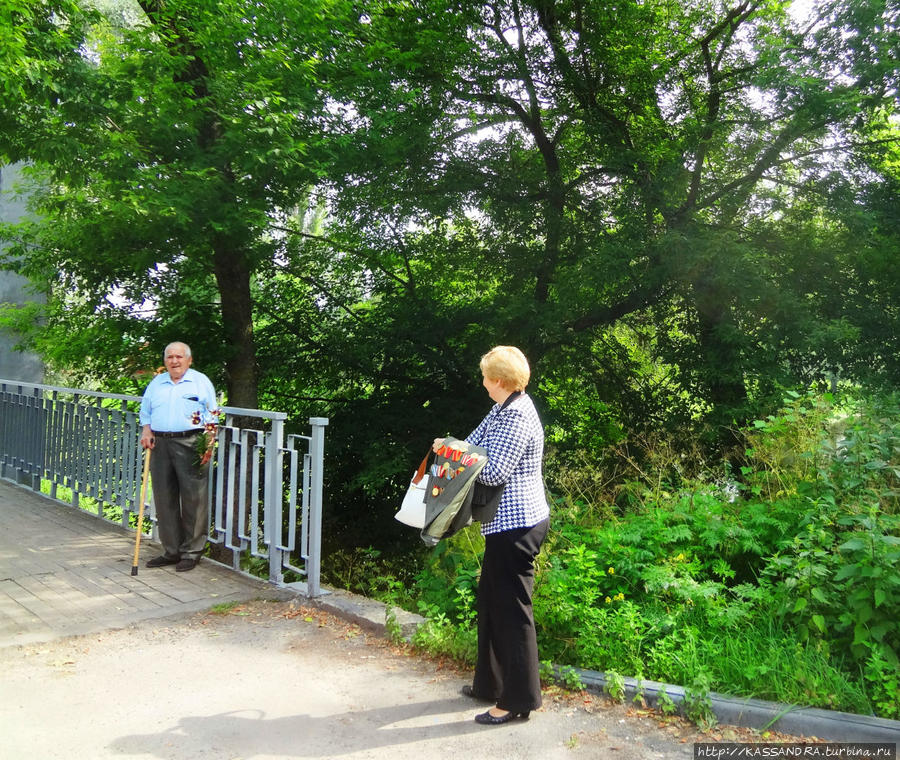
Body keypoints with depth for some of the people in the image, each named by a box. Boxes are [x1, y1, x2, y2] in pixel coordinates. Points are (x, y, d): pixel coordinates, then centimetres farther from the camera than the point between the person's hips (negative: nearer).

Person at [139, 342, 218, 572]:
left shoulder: (201, 381, 6)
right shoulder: (156, 383, 19)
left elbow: (211, 417, 2)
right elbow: (145, 412, 23)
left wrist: (208, 445, -9)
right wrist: (146, 431, 3)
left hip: (191, 444, -4)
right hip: (160, 445, 4)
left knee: (193, 499, -4)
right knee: (164, 500, 6)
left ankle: (191, 551, 6)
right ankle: (171, 550, 17)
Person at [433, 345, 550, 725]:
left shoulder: (516, 416, -20)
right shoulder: (506, 408, 12)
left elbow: (493, 471, -24)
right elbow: (479, 442, 13)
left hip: (517, 524, -11)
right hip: (508, 522, 11)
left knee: (511, 608, 0)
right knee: (491, 601, 19)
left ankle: (519, 699, 13)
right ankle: (491, 683, 33)